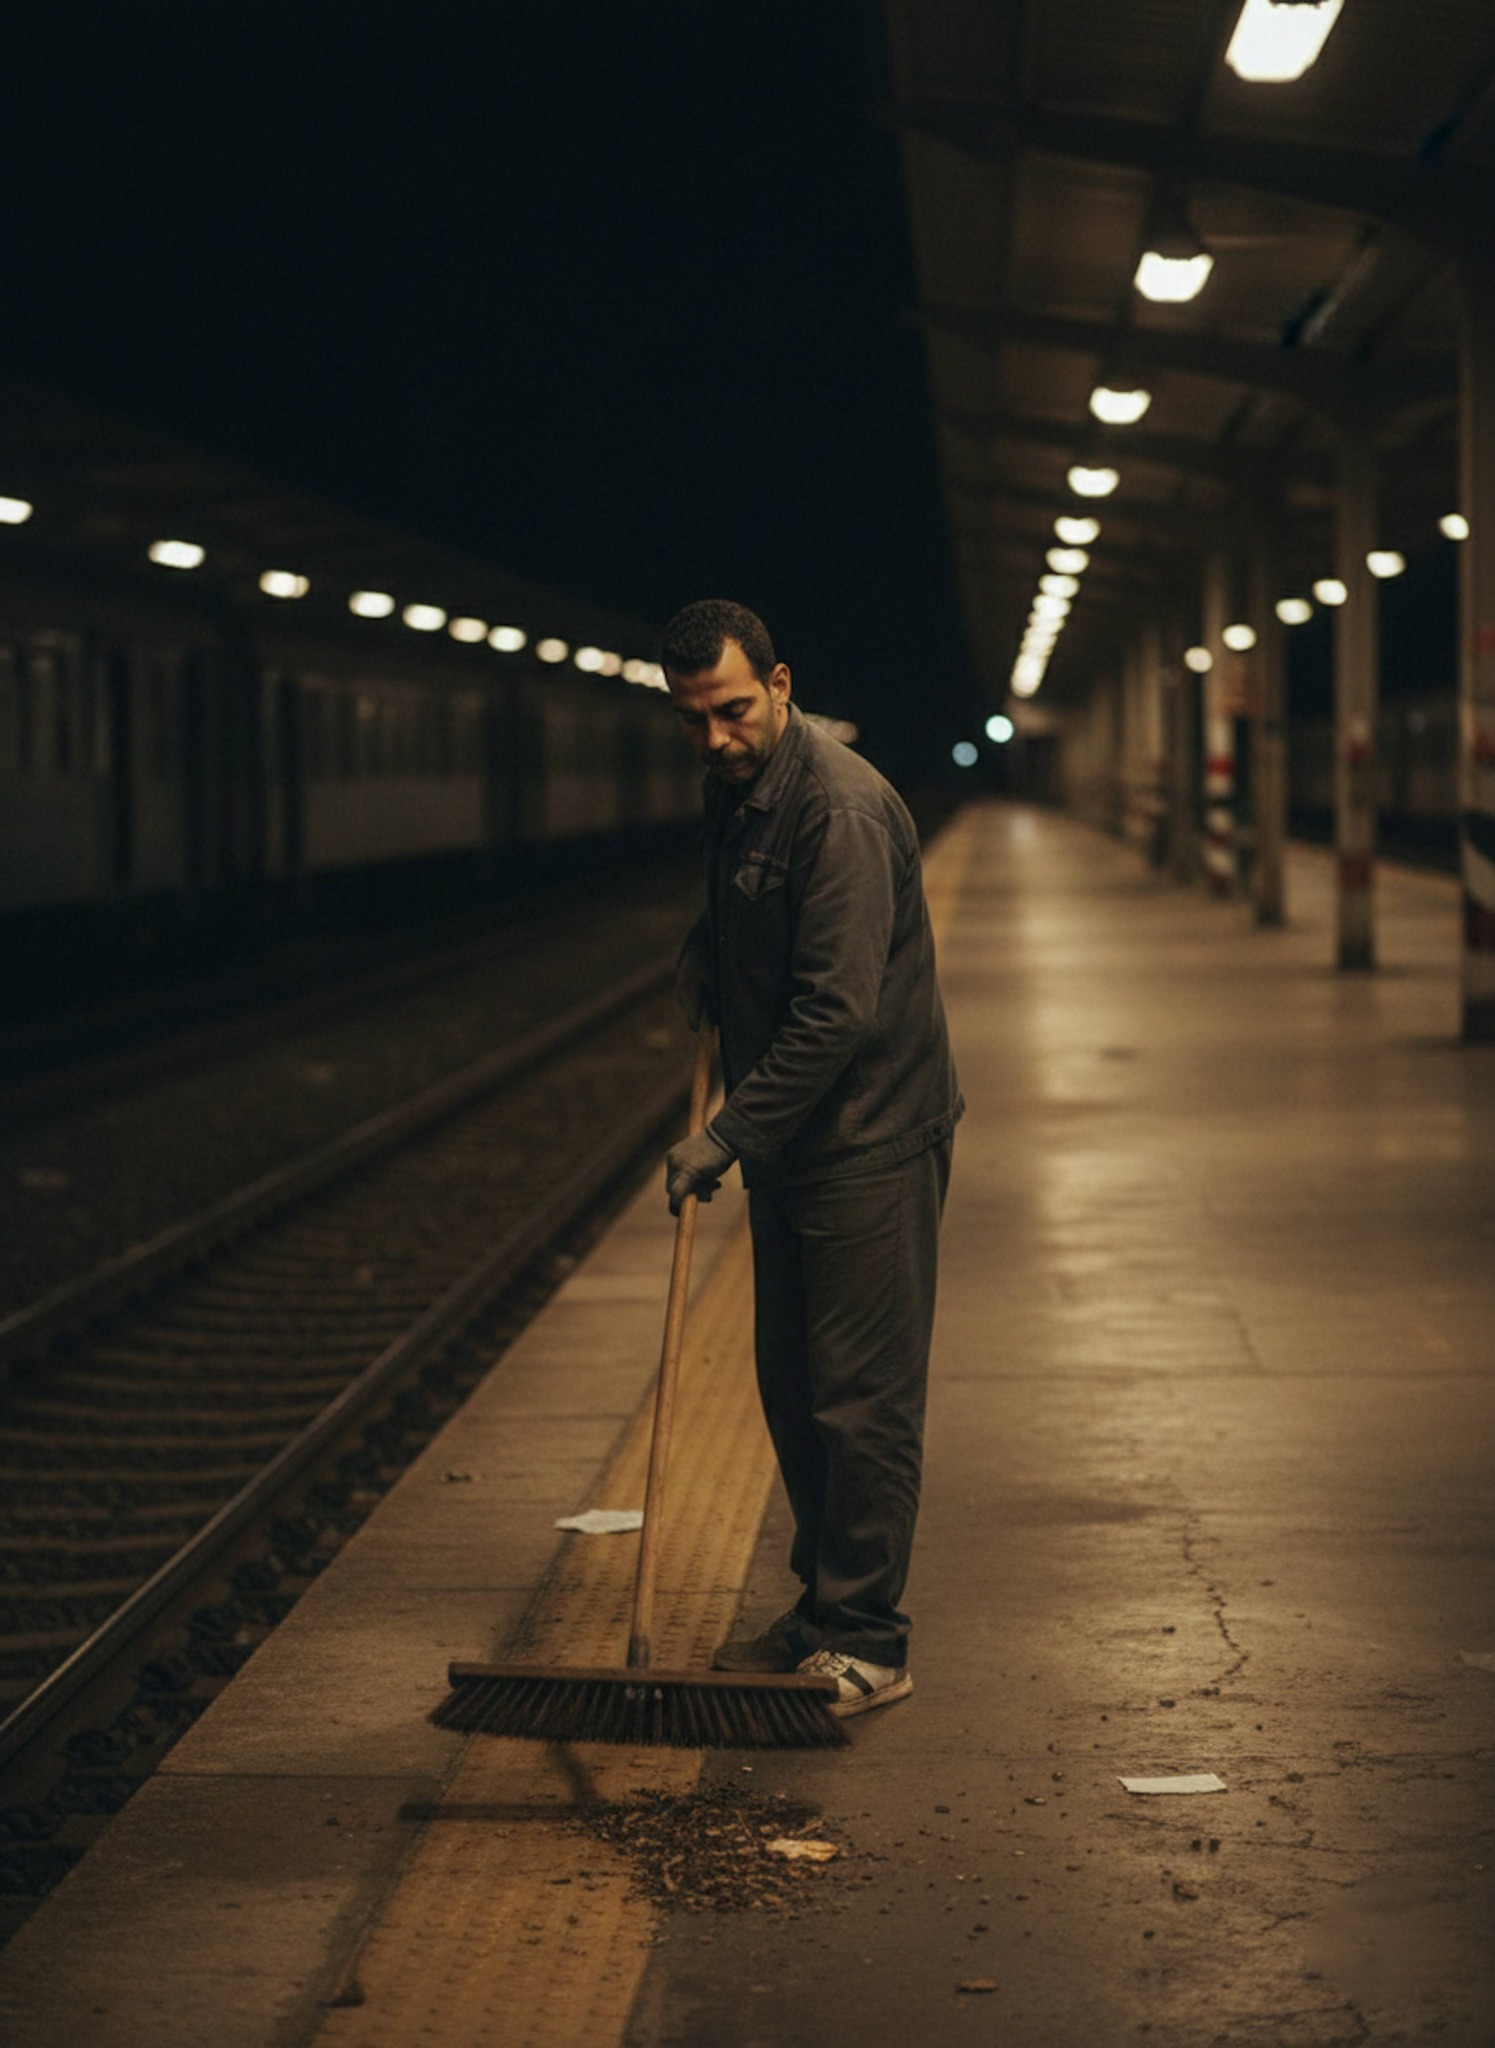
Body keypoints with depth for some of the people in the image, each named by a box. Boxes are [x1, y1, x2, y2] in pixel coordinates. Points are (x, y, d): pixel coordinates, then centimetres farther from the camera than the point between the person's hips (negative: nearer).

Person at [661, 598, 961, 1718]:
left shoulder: (839, 807, -22)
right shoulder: (735, 788, 7)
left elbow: (838, 1009, -27)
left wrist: (729, 1134, -26)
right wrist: (707, 945, 9)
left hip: (874, 1140, -9)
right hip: (792, 1137, 9)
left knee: (861, 1399, -5)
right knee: (794, 1386, 14)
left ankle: (866, 1644, 2)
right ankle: (824, 1610, 25)